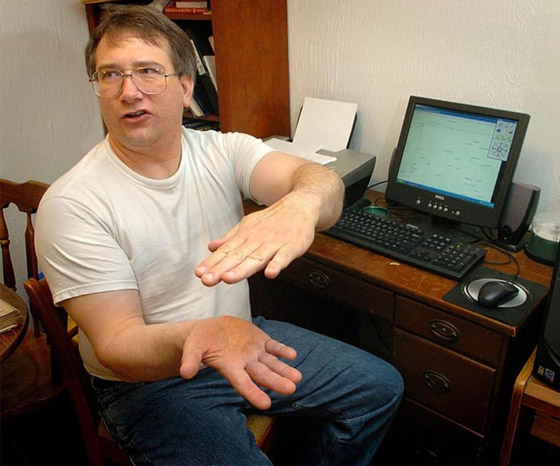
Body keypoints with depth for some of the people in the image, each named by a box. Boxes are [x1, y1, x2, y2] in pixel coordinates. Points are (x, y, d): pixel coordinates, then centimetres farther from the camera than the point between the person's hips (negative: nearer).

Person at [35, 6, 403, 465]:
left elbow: (319, 178, -27)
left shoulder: (223, 151, -8)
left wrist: (299, 206, -53)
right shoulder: (71, 204, -19)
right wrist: (197, 339, -44)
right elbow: (116, 344, -22)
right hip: (149, 378, -3)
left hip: (243, 339, 5)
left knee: (381, 387, 5)